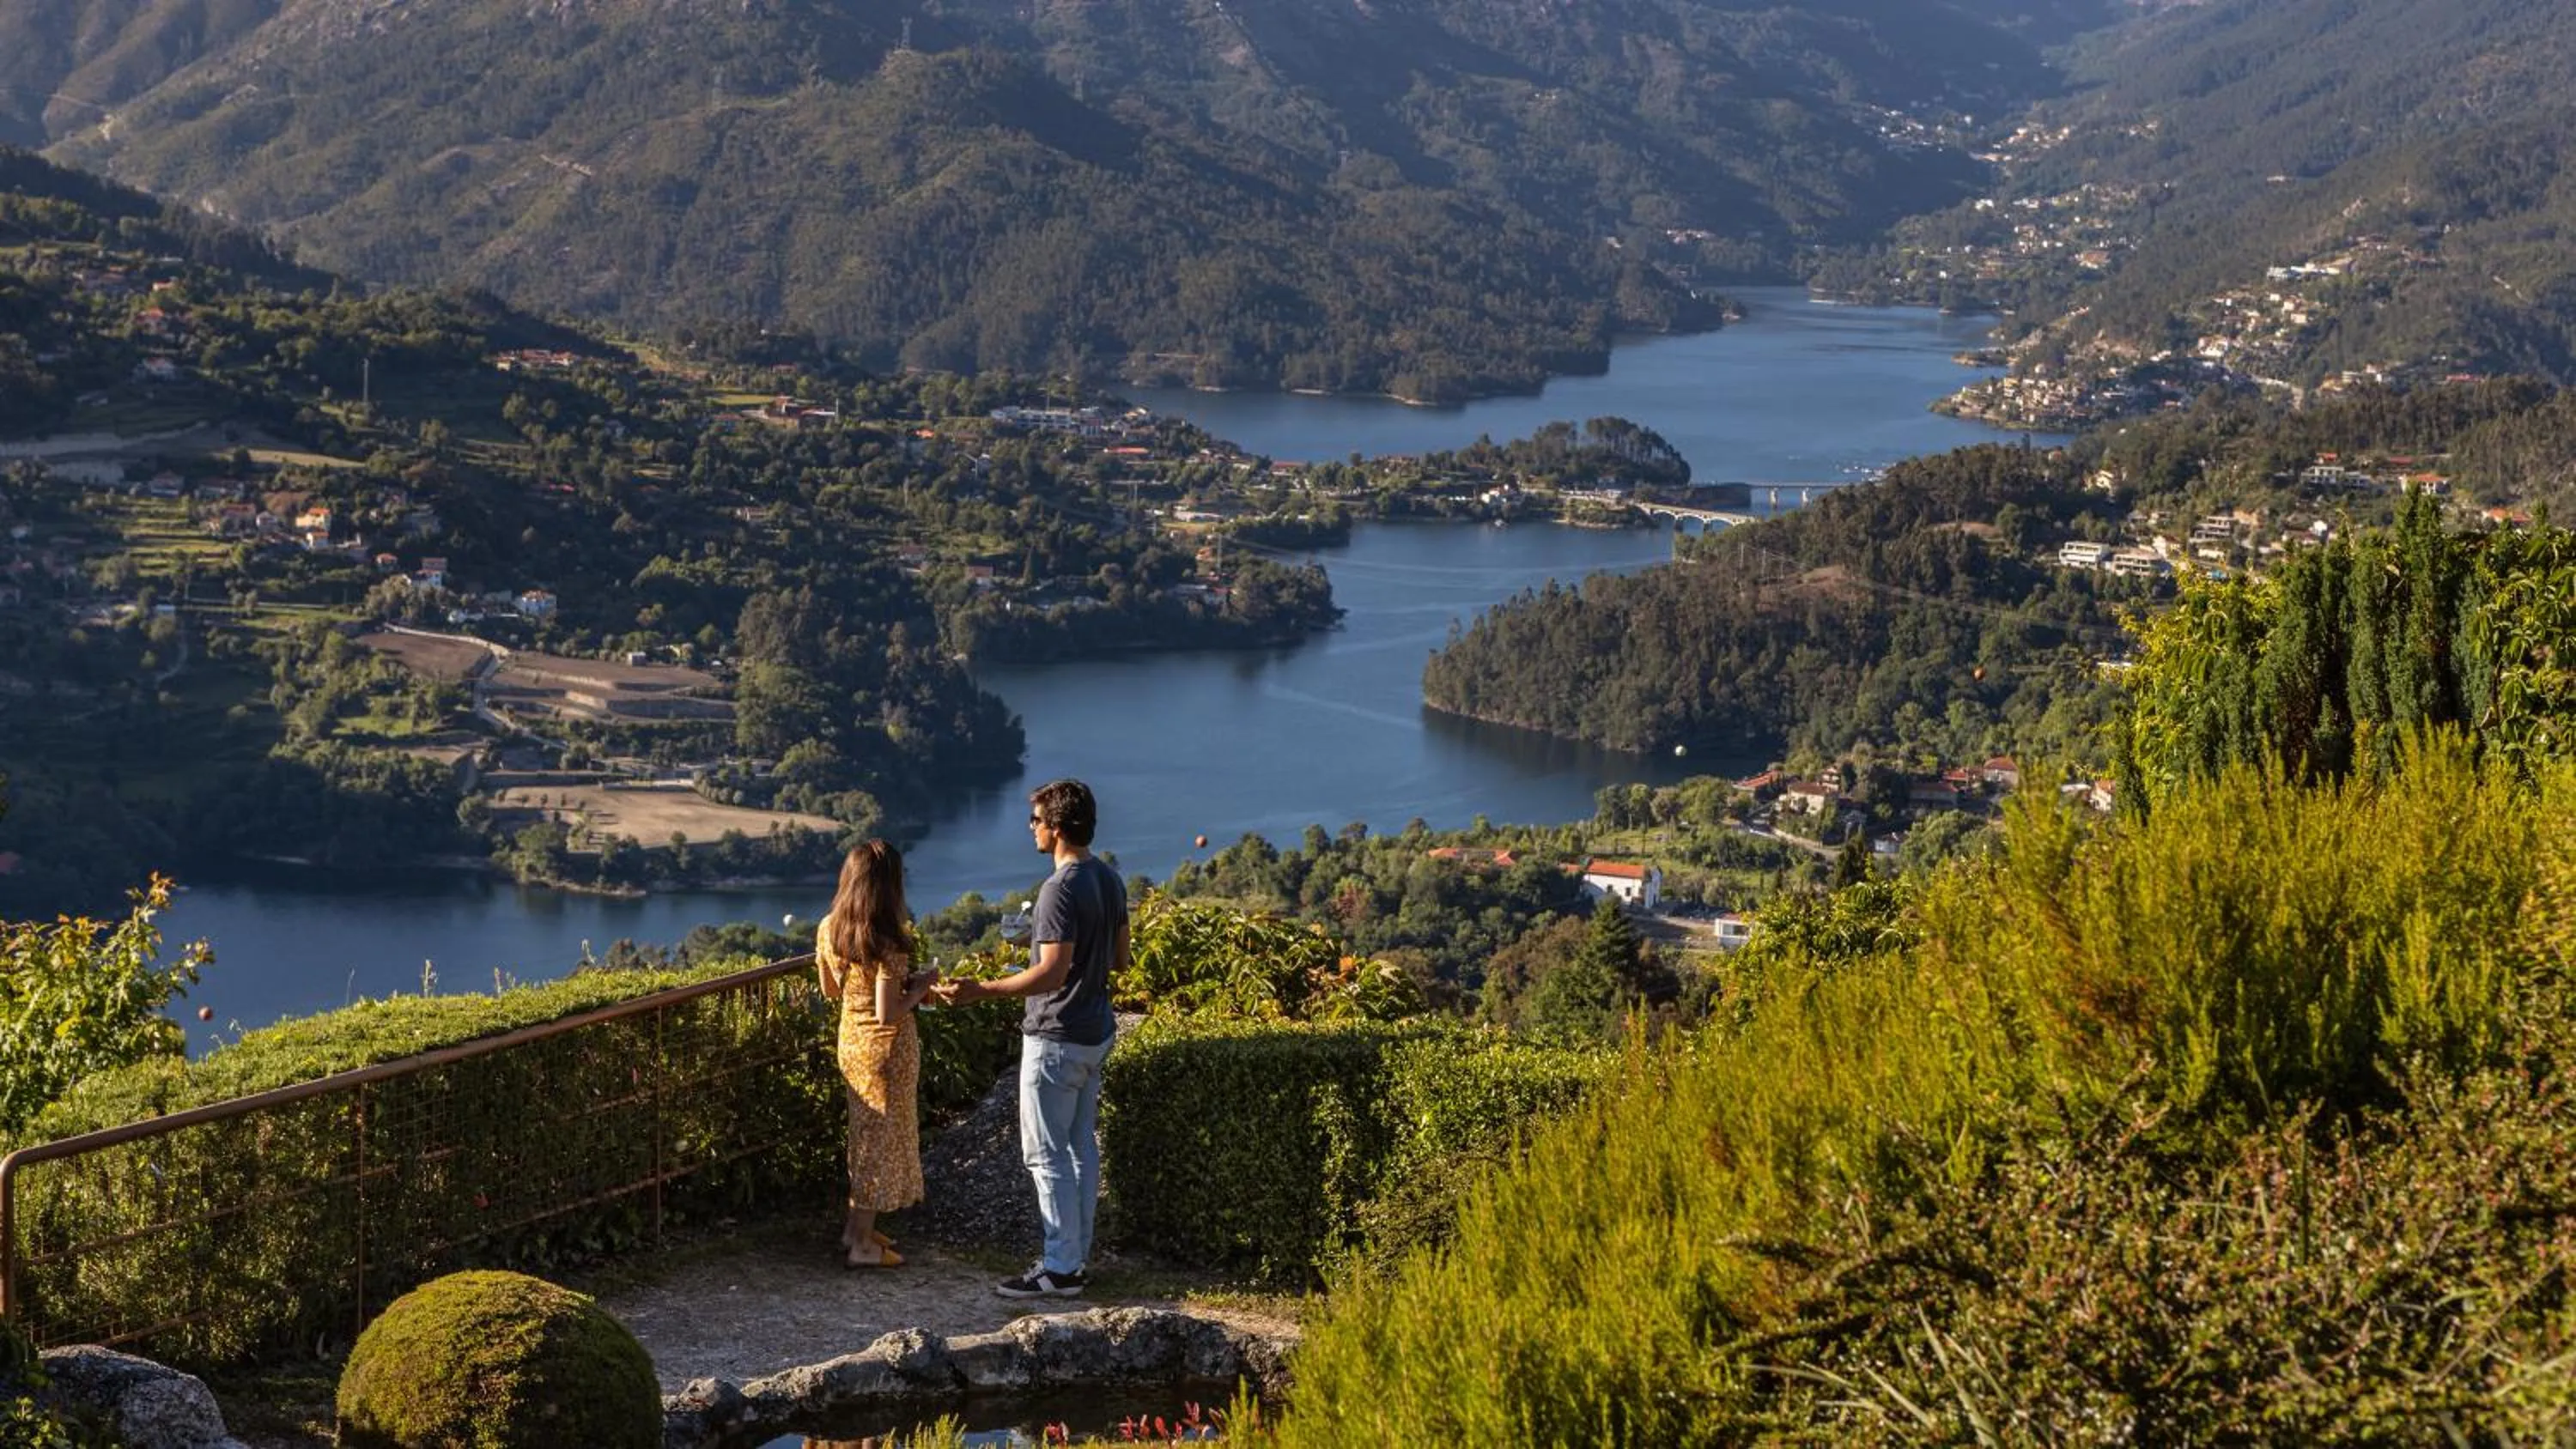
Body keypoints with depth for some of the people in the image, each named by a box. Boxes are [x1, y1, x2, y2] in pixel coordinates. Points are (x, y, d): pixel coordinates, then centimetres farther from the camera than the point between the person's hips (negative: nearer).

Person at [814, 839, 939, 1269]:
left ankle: (856, 1227, 31)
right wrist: (921, 985, -10)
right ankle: (862, 1245, 12)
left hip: (850, 1040, 7)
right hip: (887, 1047, -7)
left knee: (865, 1134, 22)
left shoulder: (828, 929, -3)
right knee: (883, 1139, 5)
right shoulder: (889, 941, -25)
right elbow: (889, 1013, -26)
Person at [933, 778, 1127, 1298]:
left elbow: (1052, 972, -27)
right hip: (1095, 1033, 9)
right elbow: (1120, 960, 14)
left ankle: (1060, 1269, -1)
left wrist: (981, 990, -28)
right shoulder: (1110, 880, 7)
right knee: (1081, 1148, 14)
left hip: (1056, 1038, -9)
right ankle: (1077, 1258, 20)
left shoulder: (1061, 889, -21)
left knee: (1047, 1154, -3)